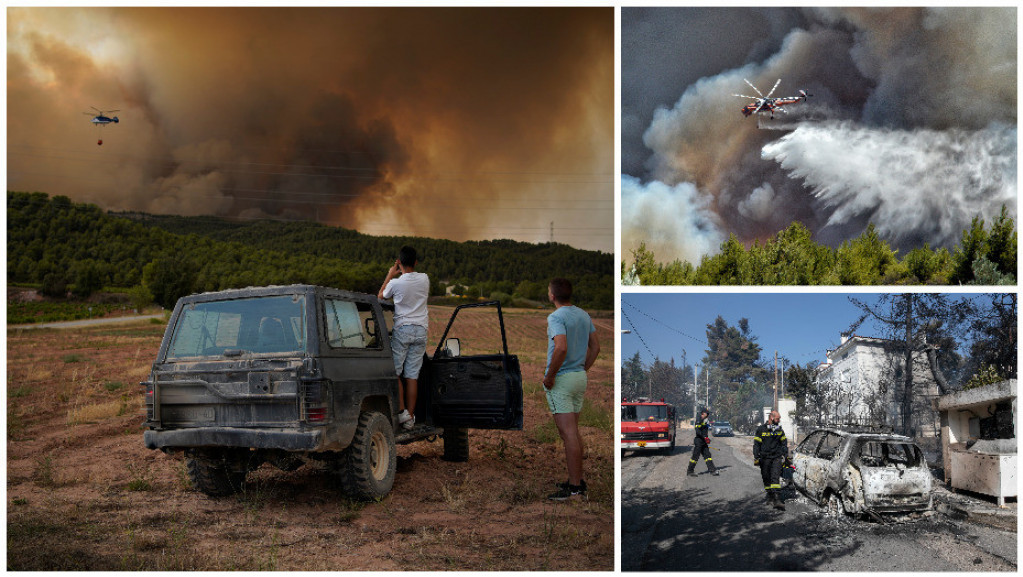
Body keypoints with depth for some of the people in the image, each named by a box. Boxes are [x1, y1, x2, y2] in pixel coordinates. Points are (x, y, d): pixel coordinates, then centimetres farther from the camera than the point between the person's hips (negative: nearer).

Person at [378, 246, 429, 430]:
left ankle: (401, 410, -9)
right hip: (421, 330, 4)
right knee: (412, 375, 4)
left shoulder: (396, 283, -9)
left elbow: (380, 297, 12)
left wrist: (390, 275, 19)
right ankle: (410, 418, 3)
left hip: (402, 329, -4)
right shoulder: (424, 279, 2)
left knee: (395, 372, 3)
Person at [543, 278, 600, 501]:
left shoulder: (556, 317, -16)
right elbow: (595, 346, 13)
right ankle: (577, 480, 23)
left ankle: (575, 487, -7)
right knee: (574, 431, 17)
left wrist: (549, 376, -19)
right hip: (580, 377, 8)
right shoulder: (583, 315, 10)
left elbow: (561, 348, -29)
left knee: (568, 433, -8)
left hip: (561, 380, -8)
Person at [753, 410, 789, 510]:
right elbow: (756, 444, 1)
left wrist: (785, 456, 11)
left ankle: (777, 499, -20)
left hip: (777, 458, 1)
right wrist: (756, 458, -5)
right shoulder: (761, 430, 0)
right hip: (765, 458, -1)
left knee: (776, 478, -13)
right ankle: (770, 496, 23)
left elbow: (784, 443, 18)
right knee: (766, 478, 7)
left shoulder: (779, 430, 11)